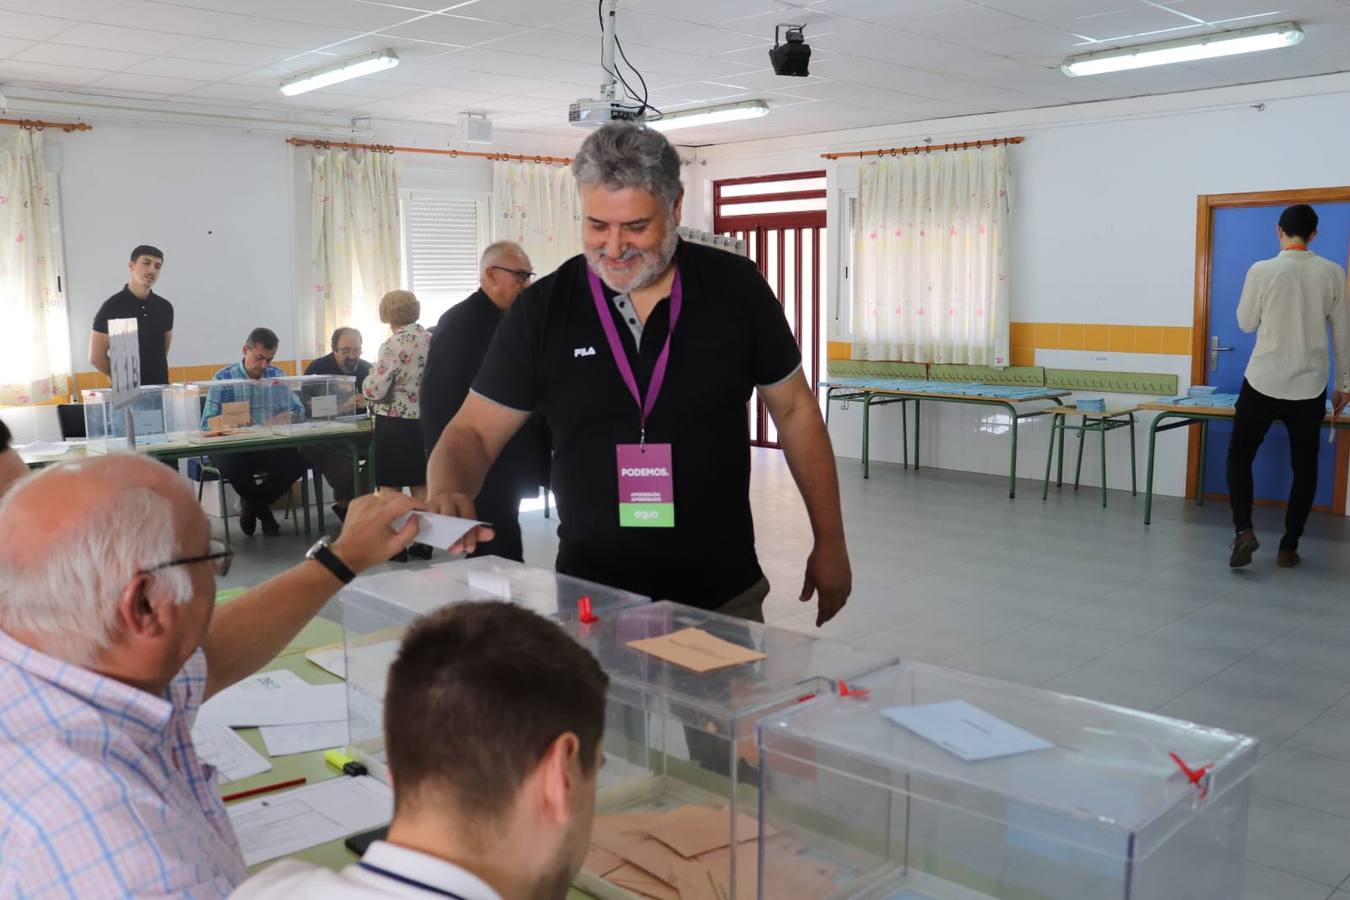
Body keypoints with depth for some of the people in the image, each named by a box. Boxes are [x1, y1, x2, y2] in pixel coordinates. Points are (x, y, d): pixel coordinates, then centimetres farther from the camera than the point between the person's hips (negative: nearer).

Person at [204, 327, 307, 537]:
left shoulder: (277, 376, 12)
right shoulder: (223, 378, 0)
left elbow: (299, 409, 8)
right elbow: (207, 424, -6)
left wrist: (288, 415, -16)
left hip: (269, 447, 3)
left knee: (296, 461, -27)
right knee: (233, 464, -37)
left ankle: (251, 504, 3)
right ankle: (262, 508, -1)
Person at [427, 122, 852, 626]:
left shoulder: (735, 288, -5)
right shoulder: (542, 310, -6)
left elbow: (794, 411, 4)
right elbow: (474, 432, -2)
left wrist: (830, 543, 4)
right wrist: (447, 491, -25)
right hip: (593, 598, 0)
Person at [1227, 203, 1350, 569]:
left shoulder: (1261, 271, -8)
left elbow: (1246, 323, 3)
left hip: (1263, 383, -2)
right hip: (1310, 388, 2)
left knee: (1239, 456, 12)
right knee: (1305, 469, 13)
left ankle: (1244, 530, -7)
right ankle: (1289, 547, 14)